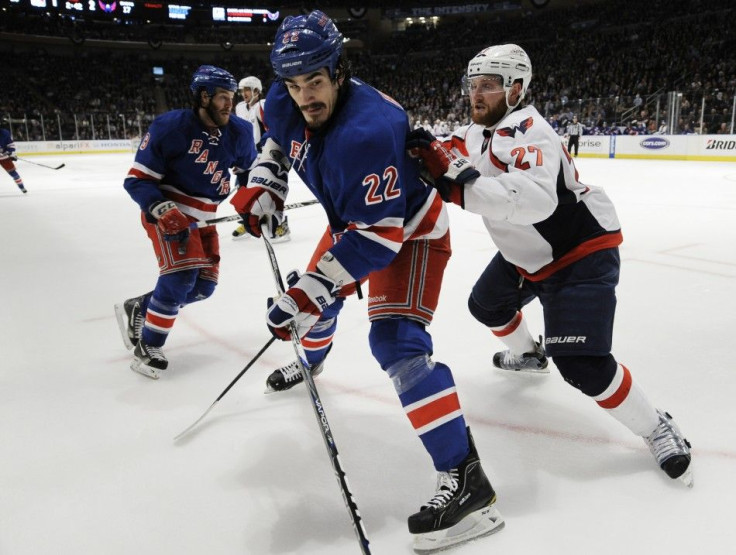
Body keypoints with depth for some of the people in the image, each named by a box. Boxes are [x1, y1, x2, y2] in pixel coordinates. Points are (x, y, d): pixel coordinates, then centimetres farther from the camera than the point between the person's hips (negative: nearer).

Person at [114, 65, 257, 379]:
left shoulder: (238, 132, -7)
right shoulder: (170, 127, -21)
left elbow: (249, 170, 13)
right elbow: (137, 180, -17)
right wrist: (164, 212, -31)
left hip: (202, 218, 6)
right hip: (165, 212, -6)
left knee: (204, 285, 3)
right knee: (180, 274, -21)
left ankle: (138, 309, 24)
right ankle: (147, 348, -4)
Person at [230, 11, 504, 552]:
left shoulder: (368, 131, -38)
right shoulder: (287, 105, -12)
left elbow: (378, 235, -37)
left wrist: (310, 290, -39)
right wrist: (263, 187, 0)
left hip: (411, 231, -8)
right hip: (352, 221, 9)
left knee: (395, 340, -24)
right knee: (316, 297, 23)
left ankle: (466, 480, -21)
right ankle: (311, 357, 60)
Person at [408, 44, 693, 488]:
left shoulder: (524, 130, -28)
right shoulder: (481, 129, 4)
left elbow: (536, 197, -45)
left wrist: (457, 189, -48)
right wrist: (429, 151, -14)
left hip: (582, 252, -10)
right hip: (526, 255, 10)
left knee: (580, 363, -19)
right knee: (486, 305, 23)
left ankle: (658, 430, 3)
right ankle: (527, 354, 52)